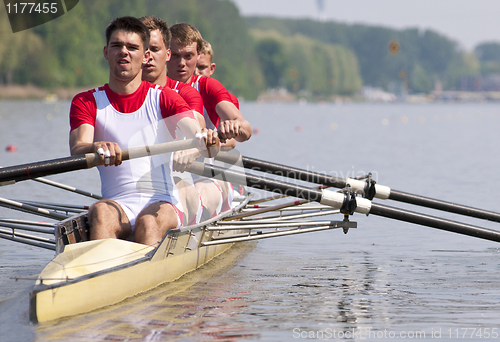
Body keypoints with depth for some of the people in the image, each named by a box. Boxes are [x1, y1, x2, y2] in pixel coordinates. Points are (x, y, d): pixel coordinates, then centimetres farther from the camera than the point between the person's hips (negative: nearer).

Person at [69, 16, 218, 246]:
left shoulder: (164, 99, 10)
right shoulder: (86, 102, 12)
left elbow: (194, 133, -7)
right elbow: (76, 151, -6)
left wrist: (207, 139, -34)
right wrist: (96, 148, -32)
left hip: (163, 204, -1)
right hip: (117, 204, 1)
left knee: (149, 220, -35)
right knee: (101, 212, -33)